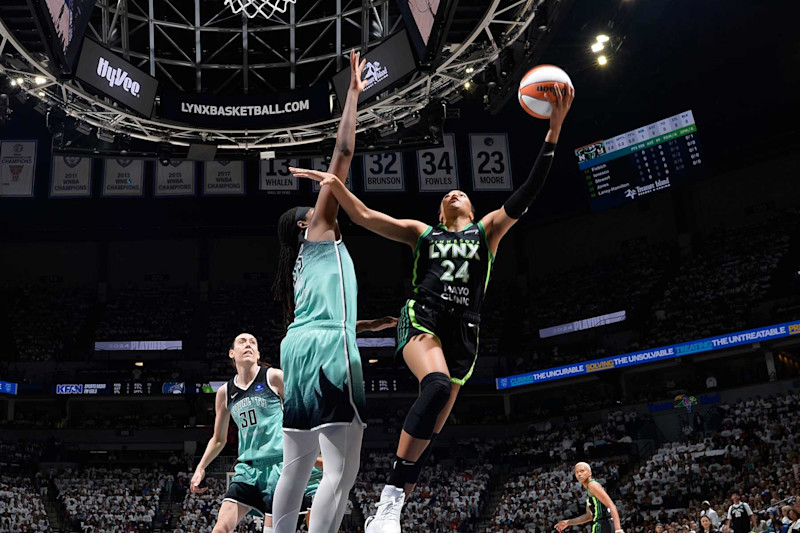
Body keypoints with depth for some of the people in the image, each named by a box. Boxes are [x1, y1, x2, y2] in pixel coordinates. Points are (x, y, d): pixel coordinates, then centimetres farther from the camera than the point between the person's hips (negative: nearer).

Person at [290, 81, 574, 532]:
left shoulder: (488, 229, 20)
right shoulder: (423, 232, 22)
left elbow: (529, 192, 8)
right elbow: (365, 217, 14)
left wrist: (555, 126, 0)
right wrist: (336, 183, -1)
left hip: (464, 329, 2)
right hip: (423, 317, -2)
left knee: (431, 430, -2)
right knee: (436, 385, -33)